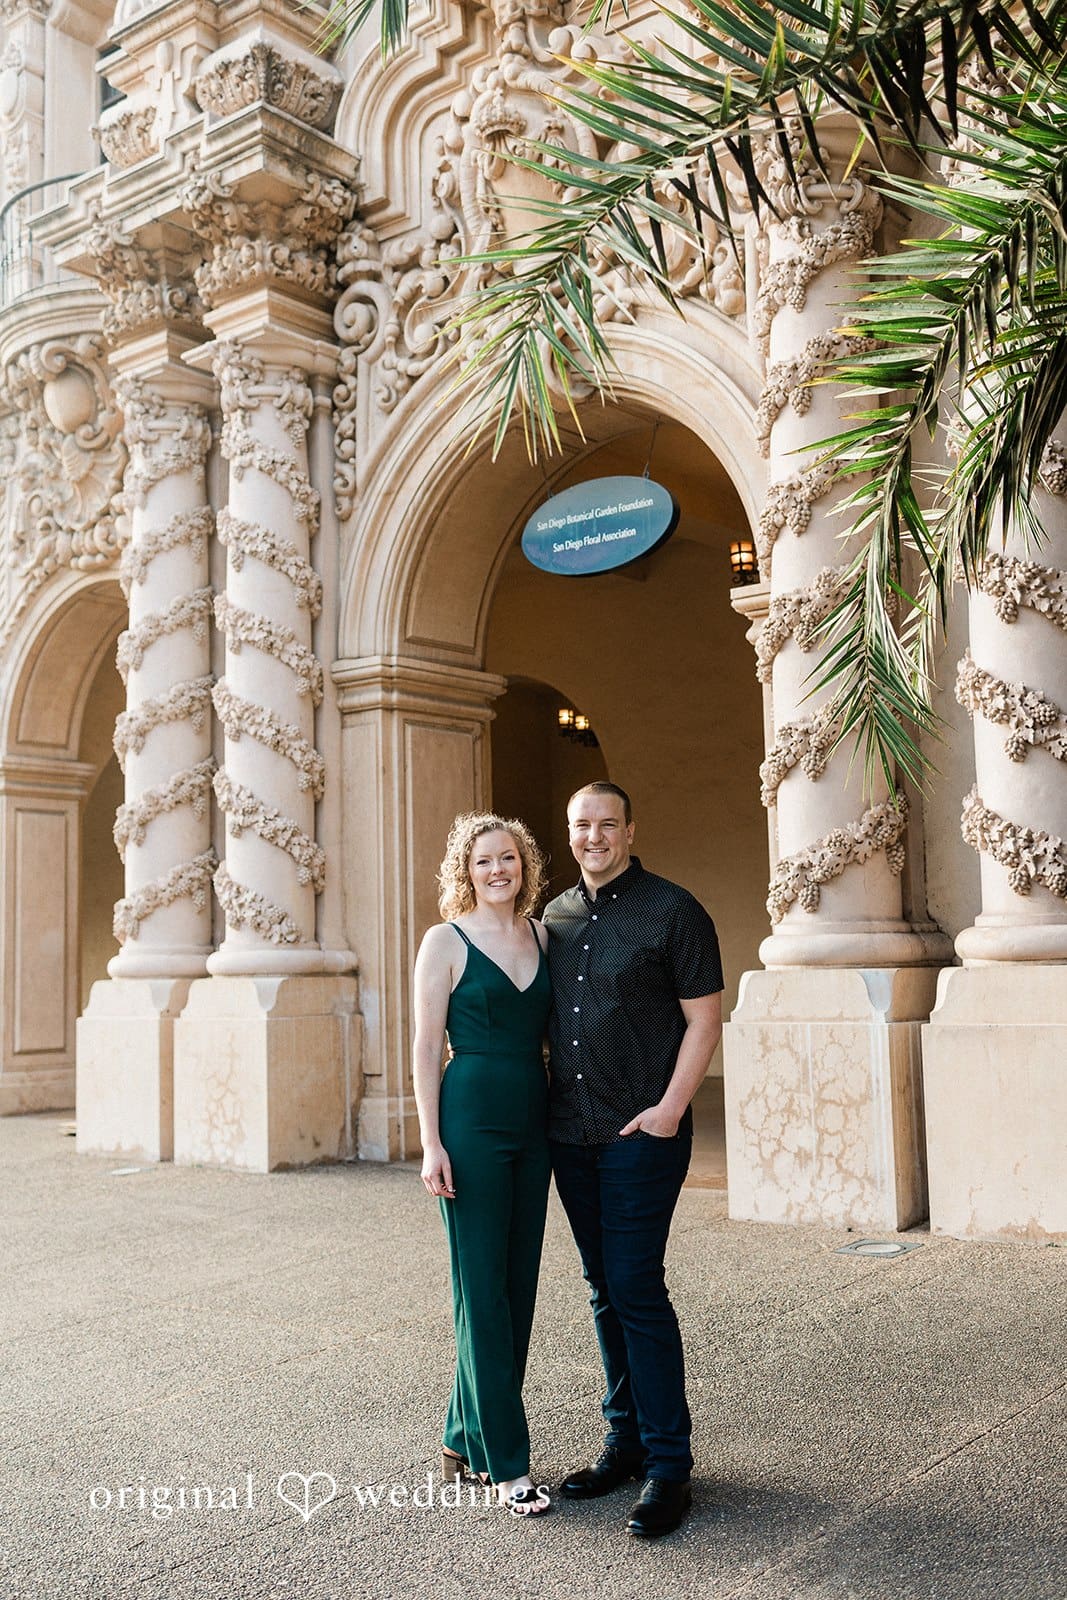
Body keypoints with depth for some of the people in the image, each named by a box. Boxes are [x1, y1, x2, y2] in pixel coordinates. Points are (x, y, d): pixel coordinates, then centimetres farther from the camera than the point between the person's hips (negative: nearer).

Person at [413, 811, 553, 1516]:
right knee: (484, 1291, 0)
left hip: (533, 1121, 6)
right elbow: (427, 1047, -5)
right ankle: (508, 1463, 8)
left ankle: (466, 1437, 26)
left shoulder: (542, 936, 10)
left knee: (519, 1286, 11)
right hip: (472, 1120, -6)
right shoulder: (447, 941, -4)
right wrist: (431, 1143, -11)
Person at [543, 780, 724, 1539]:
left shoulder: (672, 910, -6)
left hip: (642, 1134, -6)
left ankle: (669, 1466, 5)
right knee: (605, 1291, 13)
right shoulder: (556, 917, 11)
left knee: (636, 1289, -7)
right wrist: (546, 1096, 8)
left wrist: (670, 1108, -16)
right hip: (571, 1134, 6)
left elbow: (705, 1018, -8)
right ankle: (626, 1440, 26)